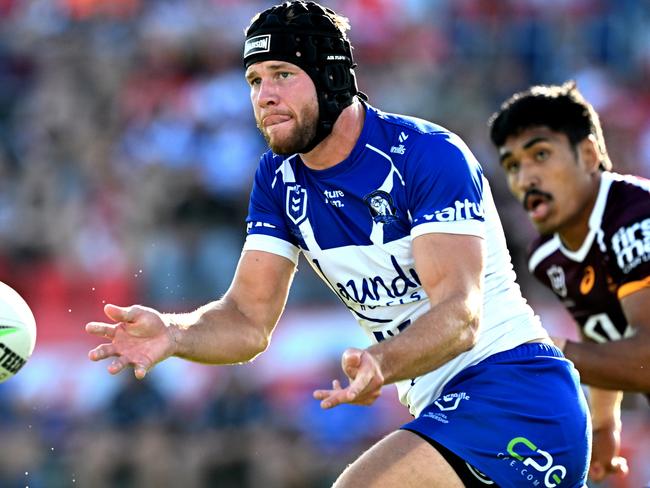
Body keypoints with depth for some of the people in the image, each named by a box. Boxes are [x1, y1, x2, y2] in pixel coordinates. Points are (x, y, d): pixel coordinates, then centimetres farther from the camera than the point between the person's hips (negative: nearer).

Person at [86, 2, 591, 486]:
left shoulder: (430, 155, -16)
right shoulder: (279, 179, 6)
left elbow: (461, 315, -25)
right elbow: (250, 320, 1)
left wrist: (380, 364, -44)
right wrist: (172, 333, -20)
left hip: (516, 384, -8)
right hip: (442, 409, 9)